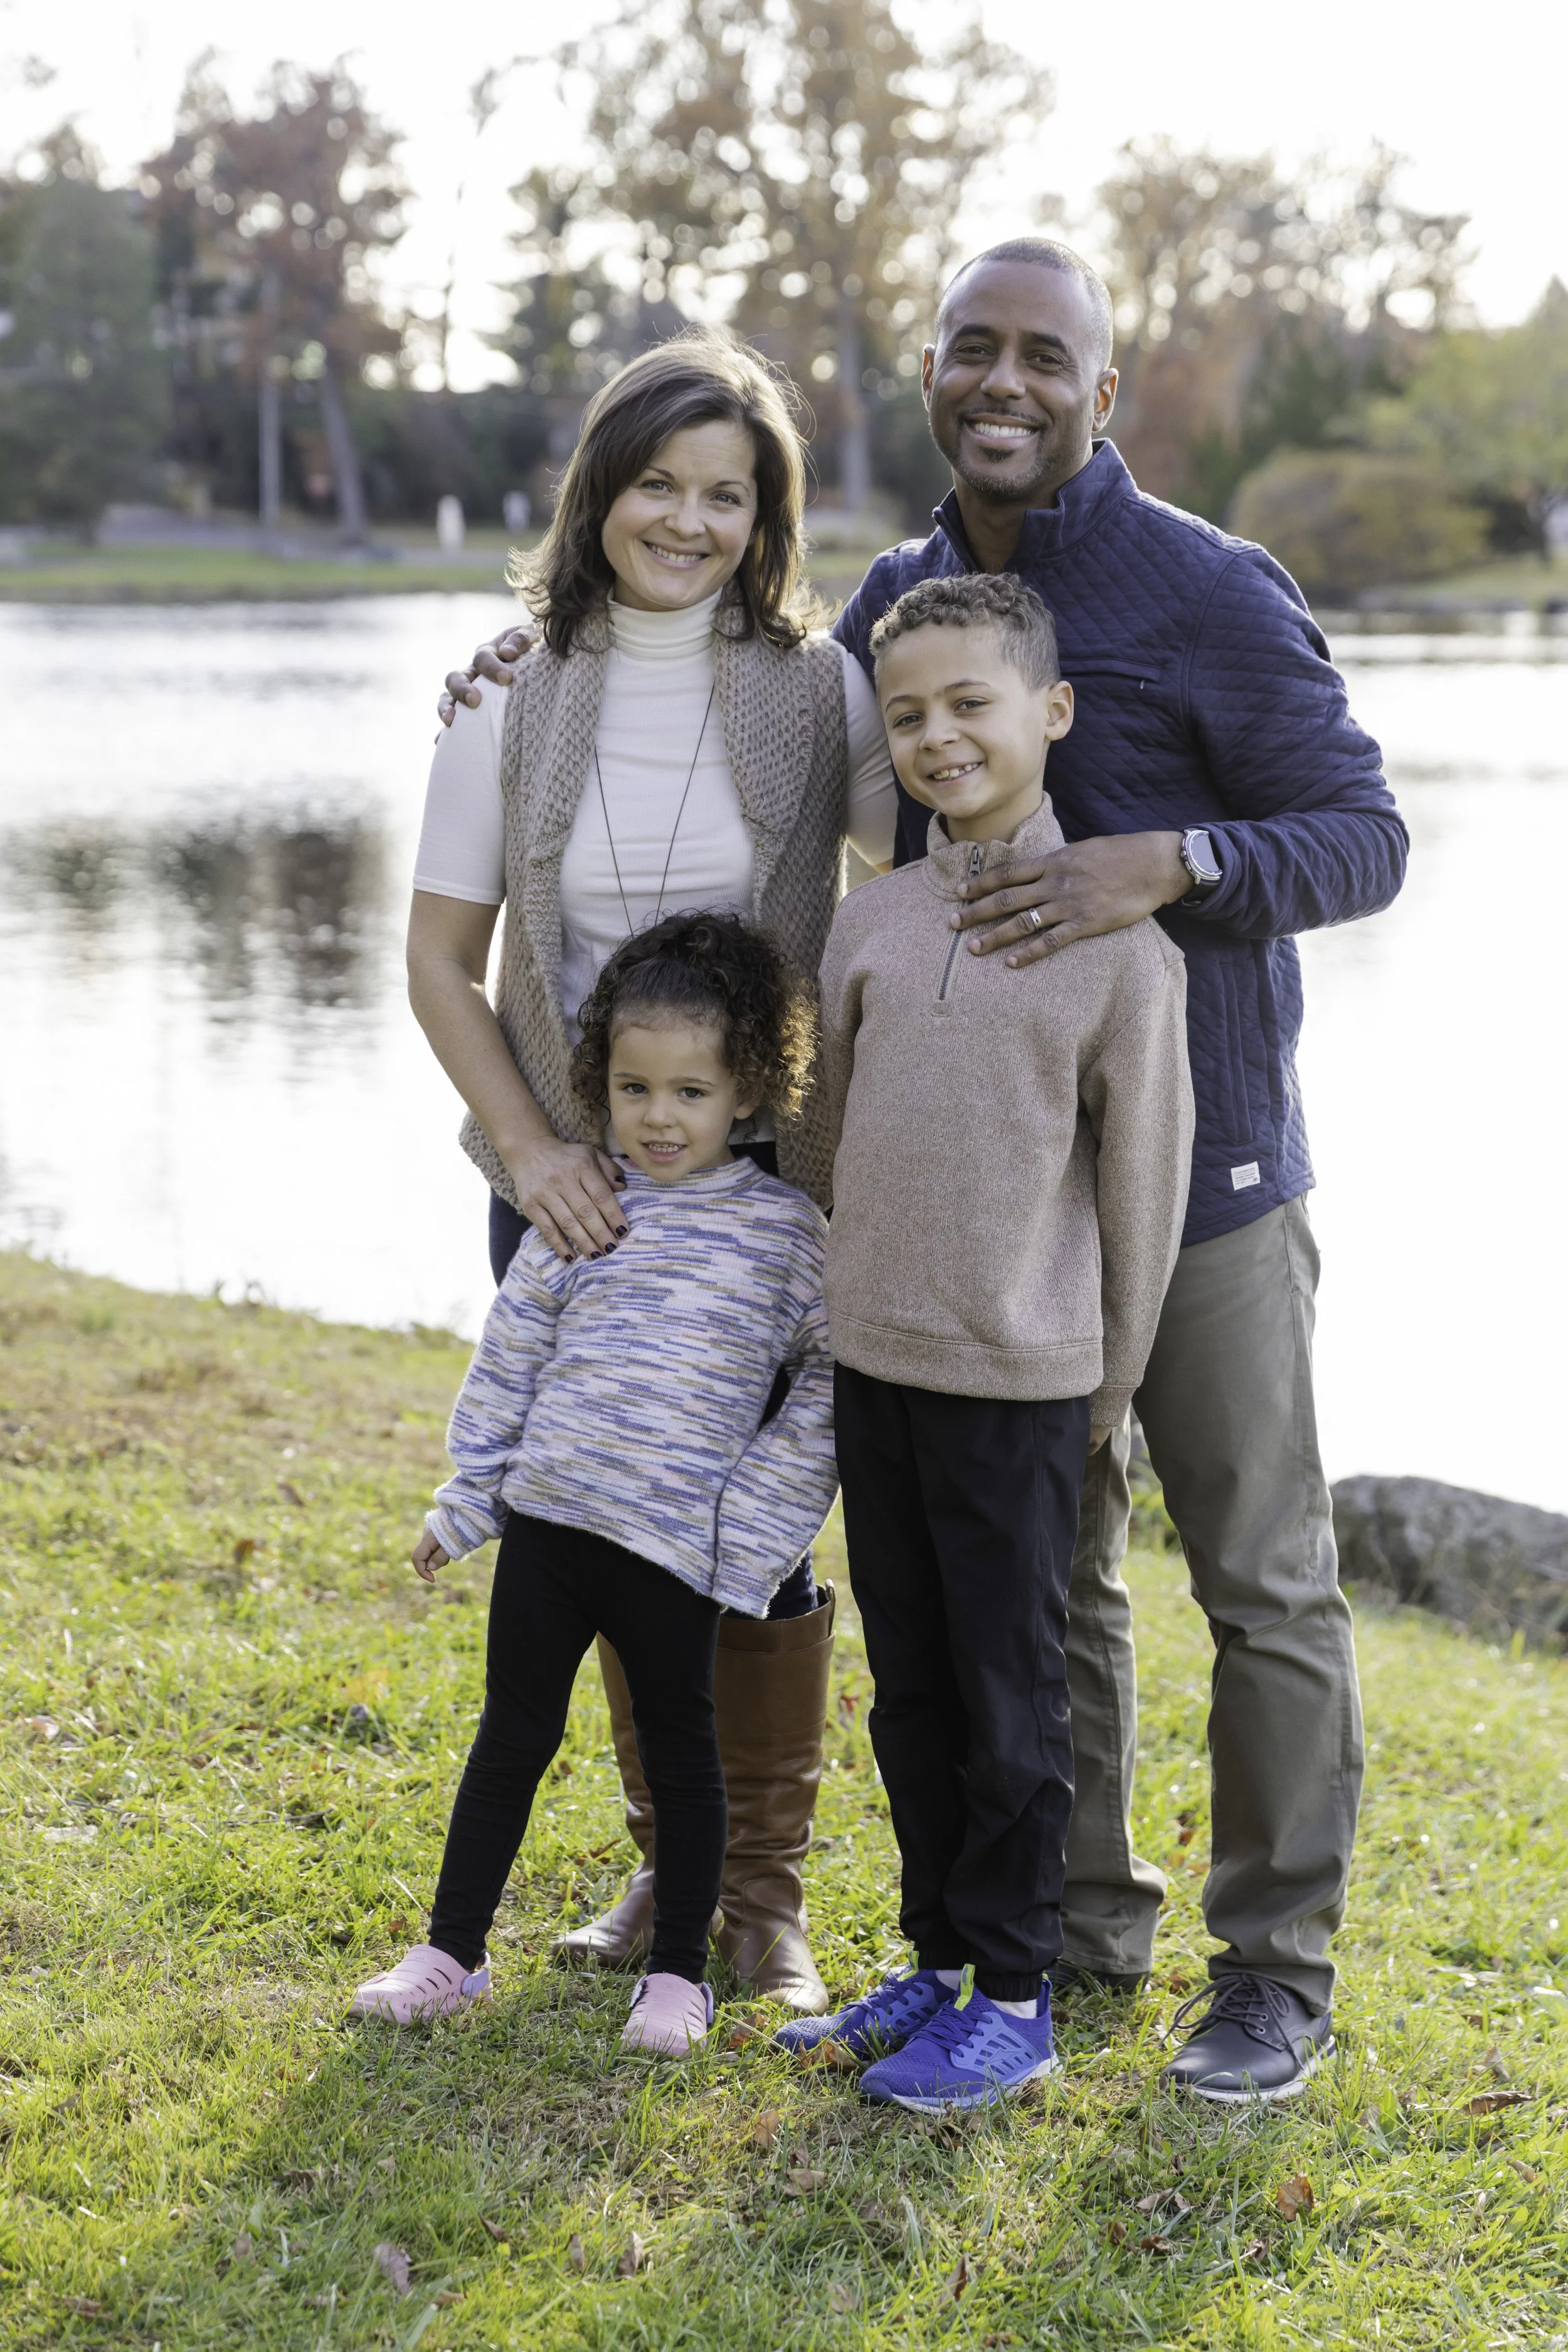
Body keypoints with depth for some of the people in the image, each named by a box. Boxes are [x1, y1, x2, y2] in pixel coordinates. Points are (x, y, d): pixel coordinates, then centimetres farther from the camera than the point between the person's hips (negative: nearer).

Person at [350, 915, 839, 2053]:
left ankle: (678, 1972, 24)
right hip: (546, 1520, 3)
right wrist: (467, 1502, 12)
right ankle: (452, 1952, 24)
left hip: (676, 1543, -3)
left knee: (680, 1752, 11)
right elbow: (511, 1355, 10)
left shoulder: (785, 1229, -4)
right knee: (513, 1735, 13)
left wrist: (755, 1525, -8)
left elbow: (834, 1374, -2)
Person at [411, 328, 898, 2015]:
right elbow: (440, 955, 2)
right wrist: (531, 1149, -10)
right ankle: (663, 1866, 30)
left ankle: (768, 1893, 19)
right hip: (574, 1184, 2)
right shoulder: (515, 700, 0)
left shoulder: (820, 691, -4)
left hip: (766, 1178, -2)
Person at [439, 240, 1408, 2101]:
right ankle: (1081, 1924, 30)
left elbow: (1363, 836, -12)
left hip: (1197, 1175, -6)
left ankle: (1278, 1970, 18)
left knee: (1263, 1580, 5)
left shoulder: (1211, 594, -12)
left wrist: (1167, 863, -30)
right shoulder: (903, 594, 8)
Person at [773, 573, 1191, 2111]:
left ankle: (1015, 2000, 16)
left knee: (1010, 1698, 4)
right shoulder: (869, 923, 4)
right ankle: (940, 1964, 28)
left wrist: (1111, 1387, 0)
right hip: (873, 1360, 5)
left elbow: (1144, 1175, -5)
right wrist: (859, 1304, 16)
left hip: (1020, 1377, -5)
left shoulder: (1117, 937, -9)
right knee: (911, 1688, 14)